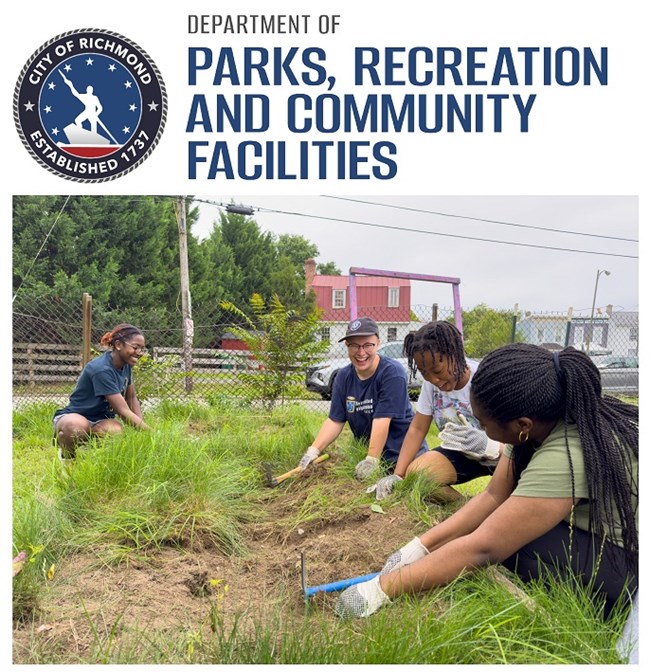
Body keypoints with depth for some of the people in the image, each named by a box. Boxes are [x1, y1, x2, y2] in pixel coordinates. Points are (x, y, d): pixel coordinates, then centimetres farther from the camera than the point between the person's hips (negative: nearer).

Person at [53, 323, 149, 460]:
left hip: (101, 421, 6)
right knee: (76, 426, -43)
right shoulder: (102, 370, -25)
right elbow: (123, 411, -26)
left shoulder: (125, 365, -1)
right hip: (74, 417, -6)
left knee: (116, 430, -32)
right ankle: (67, 455, -8)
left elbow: (132, 398, 13)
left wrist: (142, 426, 0)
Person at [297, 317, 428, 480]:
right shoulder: (343, 377, 0)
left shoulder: (392, 373, -18)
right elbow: (335, 421, -2)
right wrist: (314, 450, -15)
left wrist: (371, 460, -28)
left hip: (404, 453, -4)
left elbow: (382, 420, -24)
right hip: (364, 451, 5)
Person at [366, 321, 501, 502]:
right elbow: (417, 429, -4)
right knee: (415, 473, -22)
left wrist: (489, 446, -51)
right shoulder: (431, 383, -10)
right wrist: (397, 475, -14)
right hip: (462, 453, 5)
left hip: (500, 454, -4)